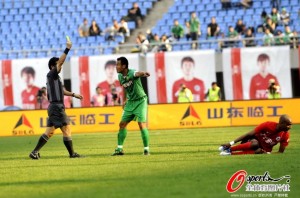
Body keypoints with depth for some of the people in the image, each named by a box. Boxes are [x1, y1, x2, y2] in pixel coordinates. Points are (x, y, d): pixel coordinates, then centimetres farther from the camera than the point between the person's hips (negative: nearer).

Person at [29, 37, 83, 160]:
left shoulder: (55, 77, 19)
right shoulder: (52, 75, -8)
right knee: (66, 129, -5)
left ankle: (35, 152, 3)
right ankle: (72, 154, -1)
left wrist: (73, 94, 33)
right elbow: (60, 61, -20)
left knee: (49, 132, 7)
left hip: (54, 107, 10)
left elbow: (61, 90, 33)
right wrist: (67, 49, -20)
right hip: (56, 107, -10)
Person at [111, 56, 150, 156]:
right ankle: (119, 149, 14)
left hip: (140, 101, -7)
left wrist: (143, 73, -71)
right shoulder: (120, 76, 0)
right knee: (122, 124, 5)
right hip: (130, 102, 7)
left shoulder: (131, 73, -23)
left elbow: (137, 74, -48)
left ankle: (146, 149, -6)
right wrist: (125, 100, 20)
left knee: (142, 124, -15)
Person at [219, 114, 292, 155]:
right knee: (254, 143, -39)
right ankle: (229, 148, -27)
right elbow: (250, 134, -20)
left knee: (258, 151, -35)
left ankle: (230, 153, -31)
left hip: (264, 150, 2)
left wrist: (268, 153, -28)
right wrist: (231, 143, -21)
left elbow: (281, 152, -6)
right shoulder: (268, 125, -24)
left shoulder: (285, 135, -15)